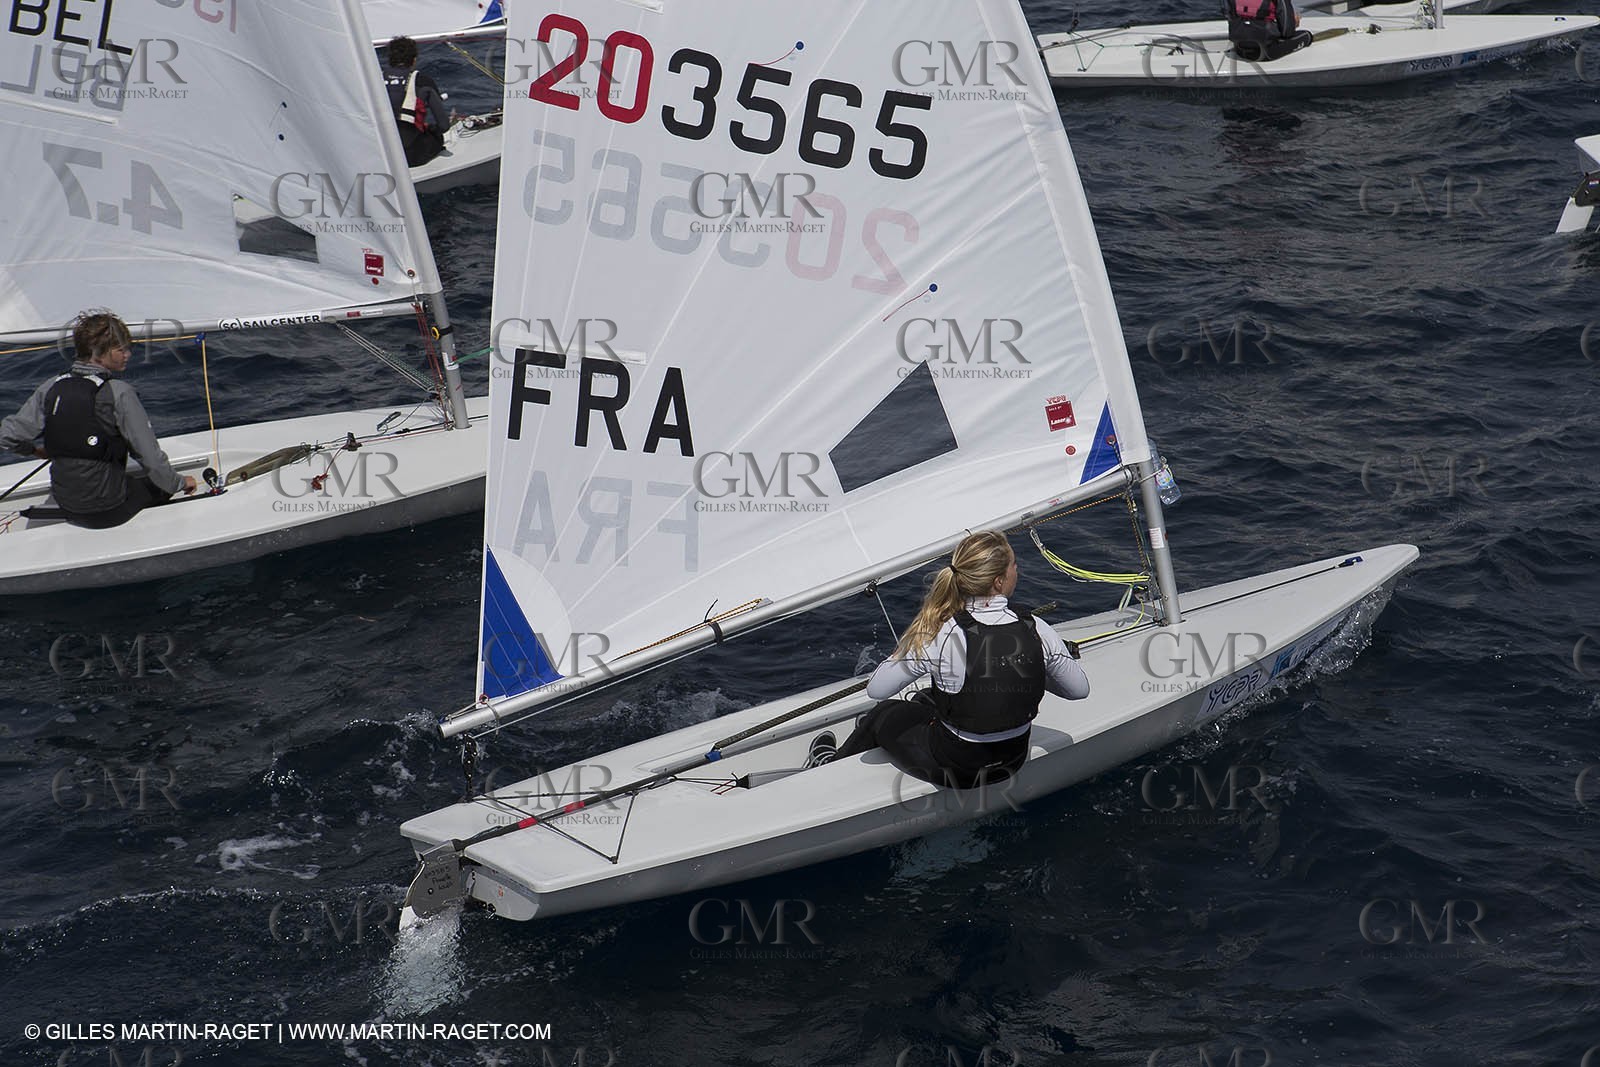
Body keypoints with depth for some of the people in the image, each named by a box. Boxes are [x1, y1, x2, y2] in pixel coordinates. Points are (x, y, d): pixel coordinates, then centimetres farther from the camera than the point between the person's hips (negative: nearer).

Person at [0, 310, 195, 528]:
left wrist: (36, 451, 19)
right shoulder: (119, 394, -19)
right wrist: (179, 482, 1)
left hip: (65, 506, 6)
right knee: (161, 484, 21)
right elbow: (150, 455, -17)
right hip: (107, 510, -6)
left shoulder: (51, 388, -3)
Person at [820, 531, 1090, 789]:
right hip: (1013, 760, 4)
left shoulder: (942, 634, -26)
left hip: (954, 769, -4)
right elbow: (1079, 689, -3)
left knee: (883, 715, 27)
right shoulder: (1036, 630, -17)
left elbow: (876, 689, -16)